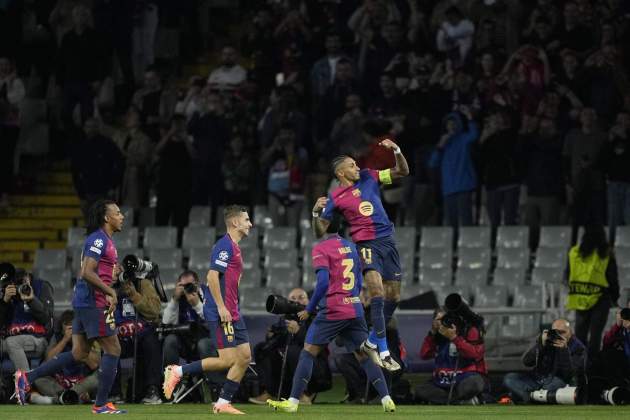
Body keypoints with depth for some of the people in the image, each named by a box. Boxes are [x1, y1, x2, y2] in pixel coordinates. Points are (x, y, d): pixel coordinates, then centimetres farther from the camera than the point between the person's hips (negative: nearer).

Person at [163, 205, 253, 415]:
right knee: (228, 360, -11)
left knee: (244, 357, 5)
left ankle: (223, 403, 8)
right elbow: (212, 276, -20)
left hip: (232, 314, 10)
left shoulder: (234, 247, 18)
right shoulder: (225, 245, -12)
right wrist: (221, 307, -23)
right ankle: (177, 371, -2)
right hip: (221, 313, -10)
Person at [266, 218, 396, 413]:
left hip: (332, 311, -6)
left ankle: (293, 402, -1)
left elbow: (323, 281, -16)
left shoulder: (321, 248, -7)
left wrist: (309, 310, -8)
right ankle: (387, 400, 1)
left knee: (308, 353, 1)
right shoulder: (350, 247, 14)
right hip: (355, 310, 6)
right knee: (364, 356, 9)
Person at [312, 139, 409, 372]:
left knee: (393, 297, 8)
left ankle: (371, 342, 26)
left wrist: (396, 150, -6)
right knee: (377, 293, -22)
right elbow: (320, 232, 0)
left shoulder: (368, 177, 9)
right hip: (367, 245, -5)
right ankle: (383, 352, -22)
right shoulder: (335, 198, -1)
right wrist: (316, 212, -18)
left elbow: (402, 171, 11)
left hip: (388, 241, 5)